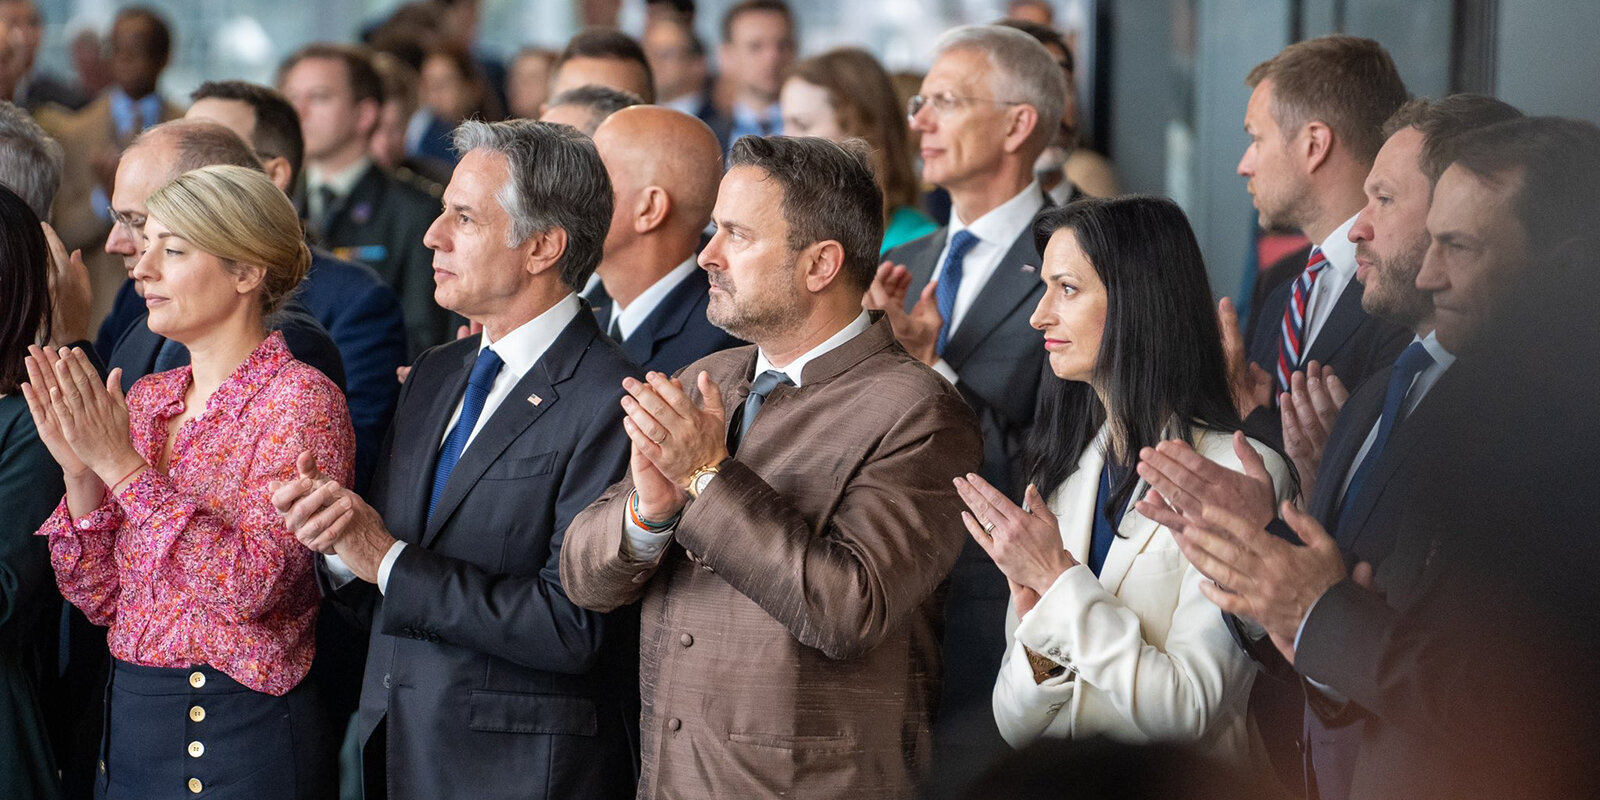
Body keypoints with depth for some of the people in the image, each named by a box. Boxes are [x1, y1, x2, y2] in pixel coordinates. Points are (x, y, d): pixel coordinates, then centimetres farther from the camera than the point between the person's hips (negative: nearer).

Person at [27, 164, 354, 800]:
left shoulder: (300, 399, -11)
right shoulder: (147, 400, 8)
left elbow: (254, 584, -22)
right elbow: (99, 598, 6)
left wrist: (125, 466, -20)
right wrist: (80, 473, -9)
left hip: (242, 737, -7)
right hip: (128, 718, 7)